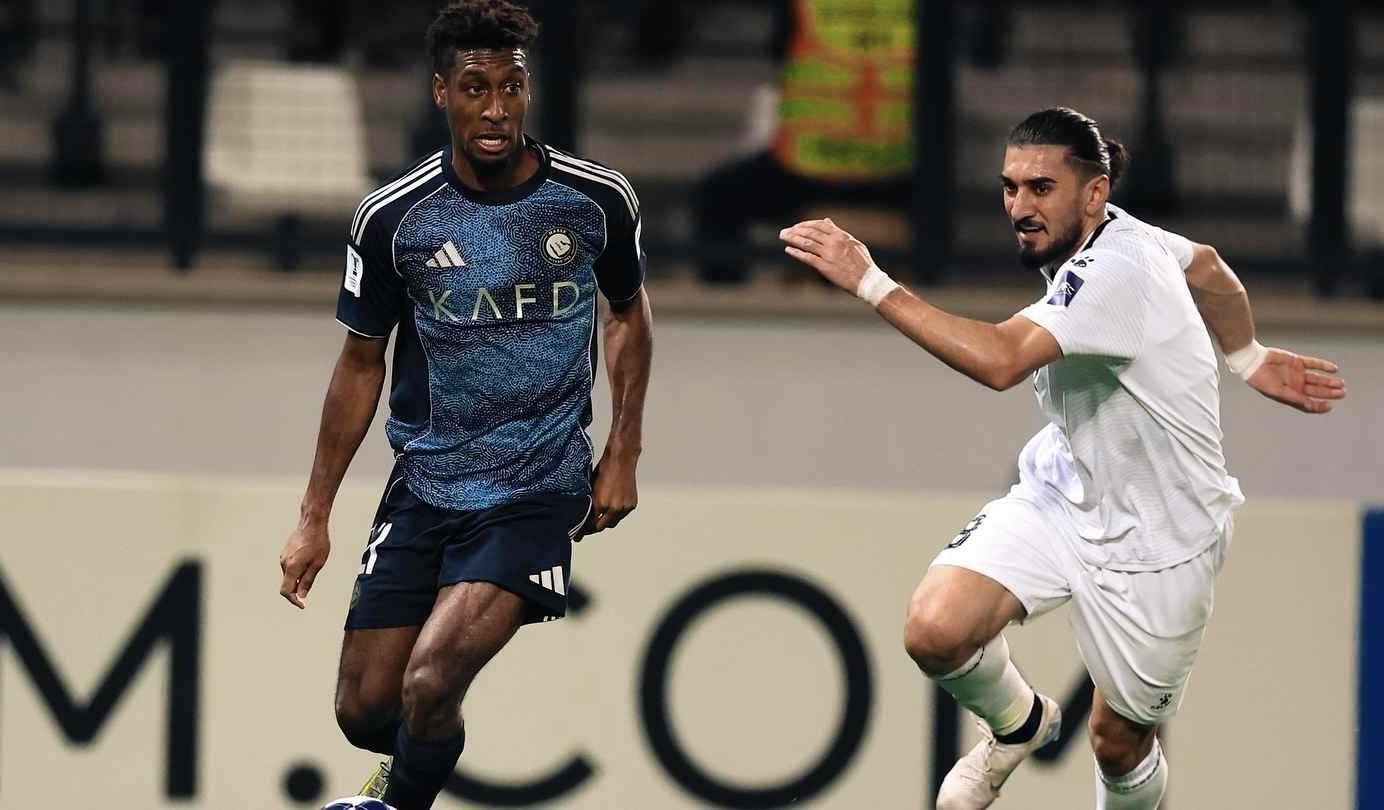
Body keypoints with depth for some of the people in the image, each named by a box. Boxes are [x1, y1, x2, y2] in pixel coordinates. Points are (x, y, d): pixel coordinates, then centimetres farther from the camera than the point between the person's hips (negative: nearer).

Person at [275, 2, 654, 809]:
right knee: (365, 709, 2)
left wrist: (624, 454, 5)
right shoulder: (393, 217, -6)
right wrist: (315, 517, 7)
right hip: (424, 488, 2)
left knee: (430, 687, -20)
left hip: (540, 491, -2)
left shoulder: (597, 199, -7)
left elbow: (630, 314, 14)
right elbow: (362, 361, 7)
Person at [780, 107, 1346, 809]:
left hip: (1155, 539, -7)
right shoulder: (1100, 239, -4)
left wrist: (870, 283, -42)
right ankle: (1016, 725, 15)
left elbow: (1001, 360, -44)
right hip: (1063, 496, 7)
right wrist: (1247, 358, 30)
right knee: (935, 630, -16)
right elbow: (1206, 269, 16)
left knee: (1119, 742, 7)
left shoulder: (1115, 272, -30)